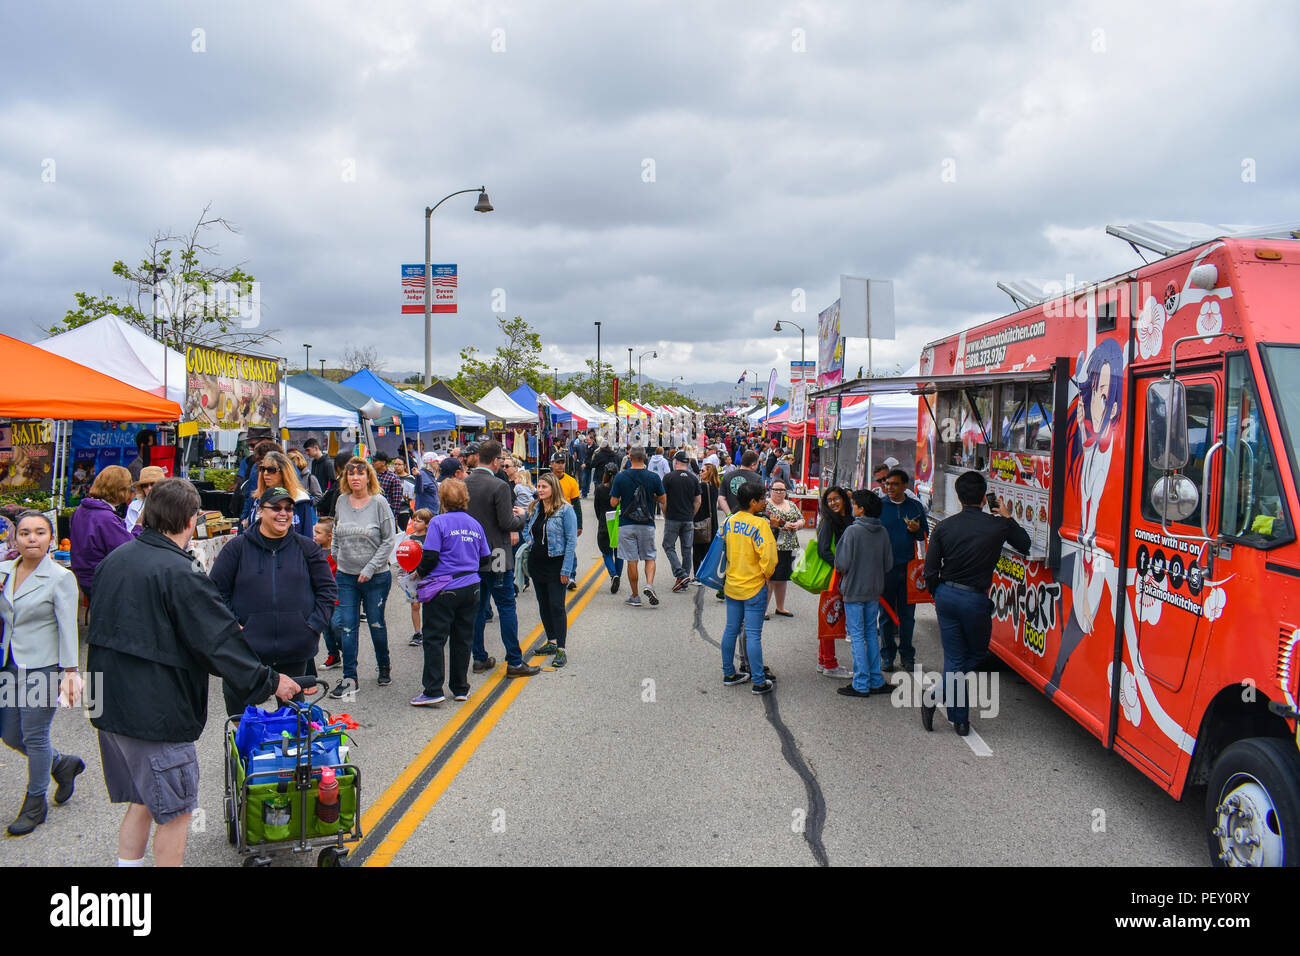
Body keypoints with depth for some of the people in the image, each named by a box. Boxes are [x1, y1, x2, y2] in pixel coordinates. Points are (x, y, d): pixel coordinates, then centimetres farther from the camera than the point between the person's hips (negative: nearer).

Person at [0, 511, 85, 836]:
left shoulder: (61, 578, -12)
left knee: (34, 736, 1)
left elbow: (68, 628, -14)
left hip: (42, 667, -6)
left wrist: (70, 672, -17)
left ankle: (34, 805, 19)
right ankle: (63, 764, 38)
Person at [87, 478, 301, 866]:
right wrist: (269, 680, -11)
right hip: (157, 713, -8)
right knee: (175, 811, 6)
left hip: (111, 704, 8)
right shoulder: (178, 573, -21)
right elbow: (220, 641, -20)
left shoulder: (116, 558, 5)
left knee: (143, 800, 22)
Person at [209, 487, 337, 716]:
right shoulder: (238, 547, 1)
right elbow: (217, 591, 2)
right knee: (240, 716, 9)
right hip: (246, 648, -1)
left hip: (296, 653, 2)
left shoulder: (306, 547, 5)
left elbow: (328, 589, 7)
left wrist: (315, 626, -3)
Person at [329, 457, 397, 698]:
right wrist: (337, 558, 9)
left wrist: (370, 568, -13)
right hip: (346, 576, 3)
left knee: (376, 623, 9)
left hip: (377, 576, -3)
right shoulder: (341, 502, 3)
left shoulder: (379, 503, -9)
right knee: (347, 626, 1)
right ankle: (349, 678, 7)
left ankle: (384, 665, 32)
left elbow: (389, 540, -9)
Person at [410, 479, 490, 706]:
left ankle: (432, 691, -3)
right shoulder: (475, 525, 8)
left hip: (443, 590, -5)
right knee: (463, 639, 12)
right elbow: (485, 558, 12)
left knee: (434, 639, -1)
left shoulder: (438, 522, -9)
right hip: (470, 589, 6)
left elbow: (430, 556, -14)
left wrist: (420, 573, 4)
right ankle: (460, 689, 18)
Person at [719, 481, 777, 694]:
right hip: (754, 588, -6)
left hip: (732, 586, 6)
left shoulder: (729, 521, 1)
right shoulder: (759, 524, -19)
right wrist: (766, 575, -4)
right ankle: (759, 682, 4)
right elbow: (769, 557, -23)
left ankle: (729, 674, 26)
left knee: (731, 630, 15)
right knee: (753, 634, -2)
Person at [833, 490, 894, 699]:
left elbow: (842, 564, -18)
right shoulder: (882, 532, 1)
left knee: (857, 636, 1)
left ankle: (861, 685, 3)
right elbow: (889, 564, 5)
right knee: (871, 634, 16)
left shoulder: (853, 531, -17)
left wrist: (842, 569, 4)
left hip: (854, 590, -6)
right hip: (875, 590, 6)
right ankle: (876, 681, 19)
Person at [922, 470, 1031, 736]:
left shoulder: (943, 527, -3)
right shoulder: (998, 525, -9)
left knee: (954, 659, 11)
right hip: (975, 599, -2)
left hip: (946, 595, 3)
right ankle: (936, 696, 2)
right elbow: (1025, 546, 12)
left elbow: (930, 571, -2)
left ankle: (960, 720, 10)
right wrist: (1007, 518, 22)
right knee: (976, 654, 18)